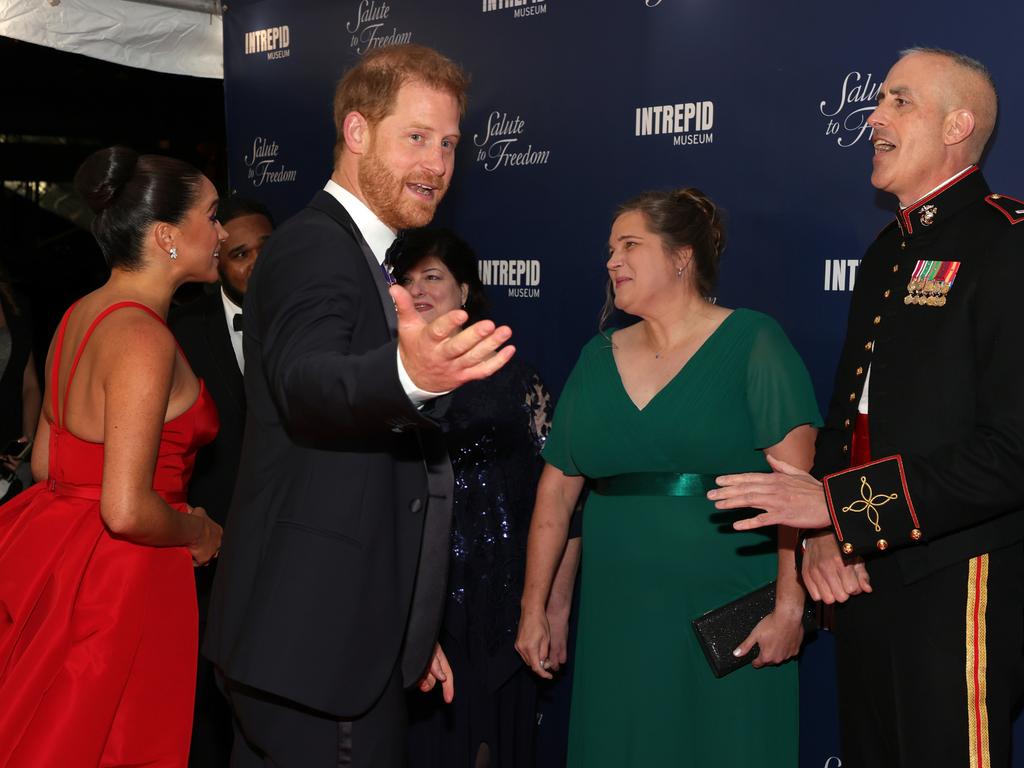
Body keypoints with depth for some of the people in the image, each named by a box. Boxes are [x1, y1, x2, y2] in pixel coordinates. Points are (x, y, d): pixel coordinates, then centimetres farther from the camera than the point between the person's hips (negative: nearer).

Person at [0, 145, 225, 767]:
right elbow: (127, 511, -26)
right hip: (119, 577, -9)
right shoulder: (144, 339, -22)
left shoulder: (81, 314, 7)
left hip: (53, 546, 9)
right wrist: (198, 534, -8)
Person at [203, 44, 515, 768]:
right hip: (319, 641, -10)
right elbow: (306, 382, -34)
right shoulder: (315, 245, -12)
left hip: (352, 631, 10)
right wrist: (410, 375, -56)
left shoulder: (359, 257, 18)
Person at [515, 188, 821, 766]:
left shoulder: (753, 342, -6)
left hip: (730, 619, -4)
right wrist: (534, 608, 7)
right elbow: (558, 489, 9)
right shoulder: (598, 359, 8)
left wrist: (790, 605, -19)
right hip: (619, 619, 4)